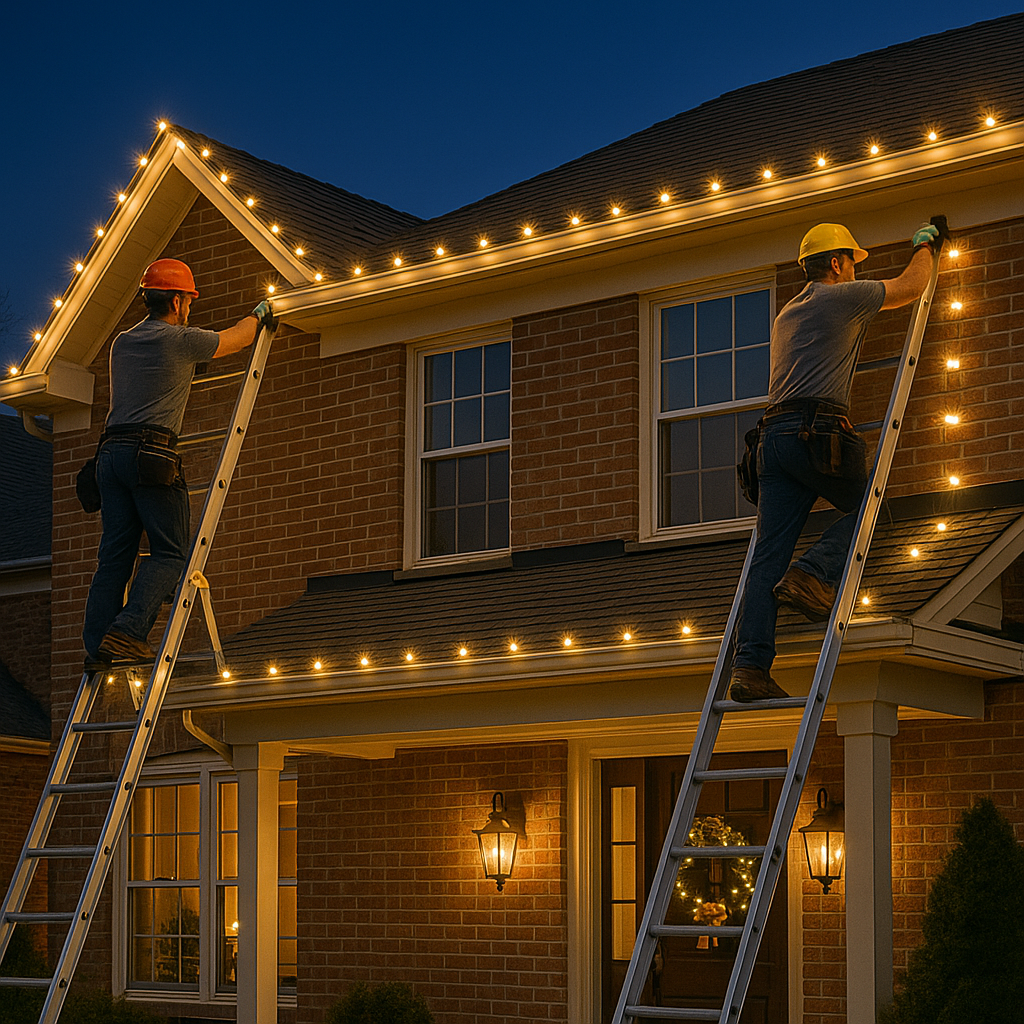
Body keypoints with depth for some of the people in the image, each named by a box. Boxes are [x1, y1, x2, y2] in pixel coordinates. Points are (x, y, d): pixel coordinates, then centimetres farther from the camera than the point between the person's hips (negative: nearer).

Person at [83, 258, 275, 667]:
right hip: (152, 455, -7)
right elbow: (235, 339, 14)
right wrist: (260, 314, 35)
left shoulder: (121, 343, 19)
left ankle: (97, 646, -3)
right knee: (169, 553, -4)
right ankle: (127, 631, -20)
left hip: (111, 451, 7)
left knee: (114, 555, 5)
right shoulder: (179, 340, -1)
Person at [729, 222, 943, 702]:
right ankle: (814, 575, -12)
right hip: (819, 432, -7)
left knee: (768, 556, -3)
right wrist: (925, 245, 37)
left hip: (774, 433, 7)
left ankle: (750, 666, -13)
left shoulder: (787, 315, 29)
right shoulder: (843, 297, 6)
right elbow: (911, 286, 17)